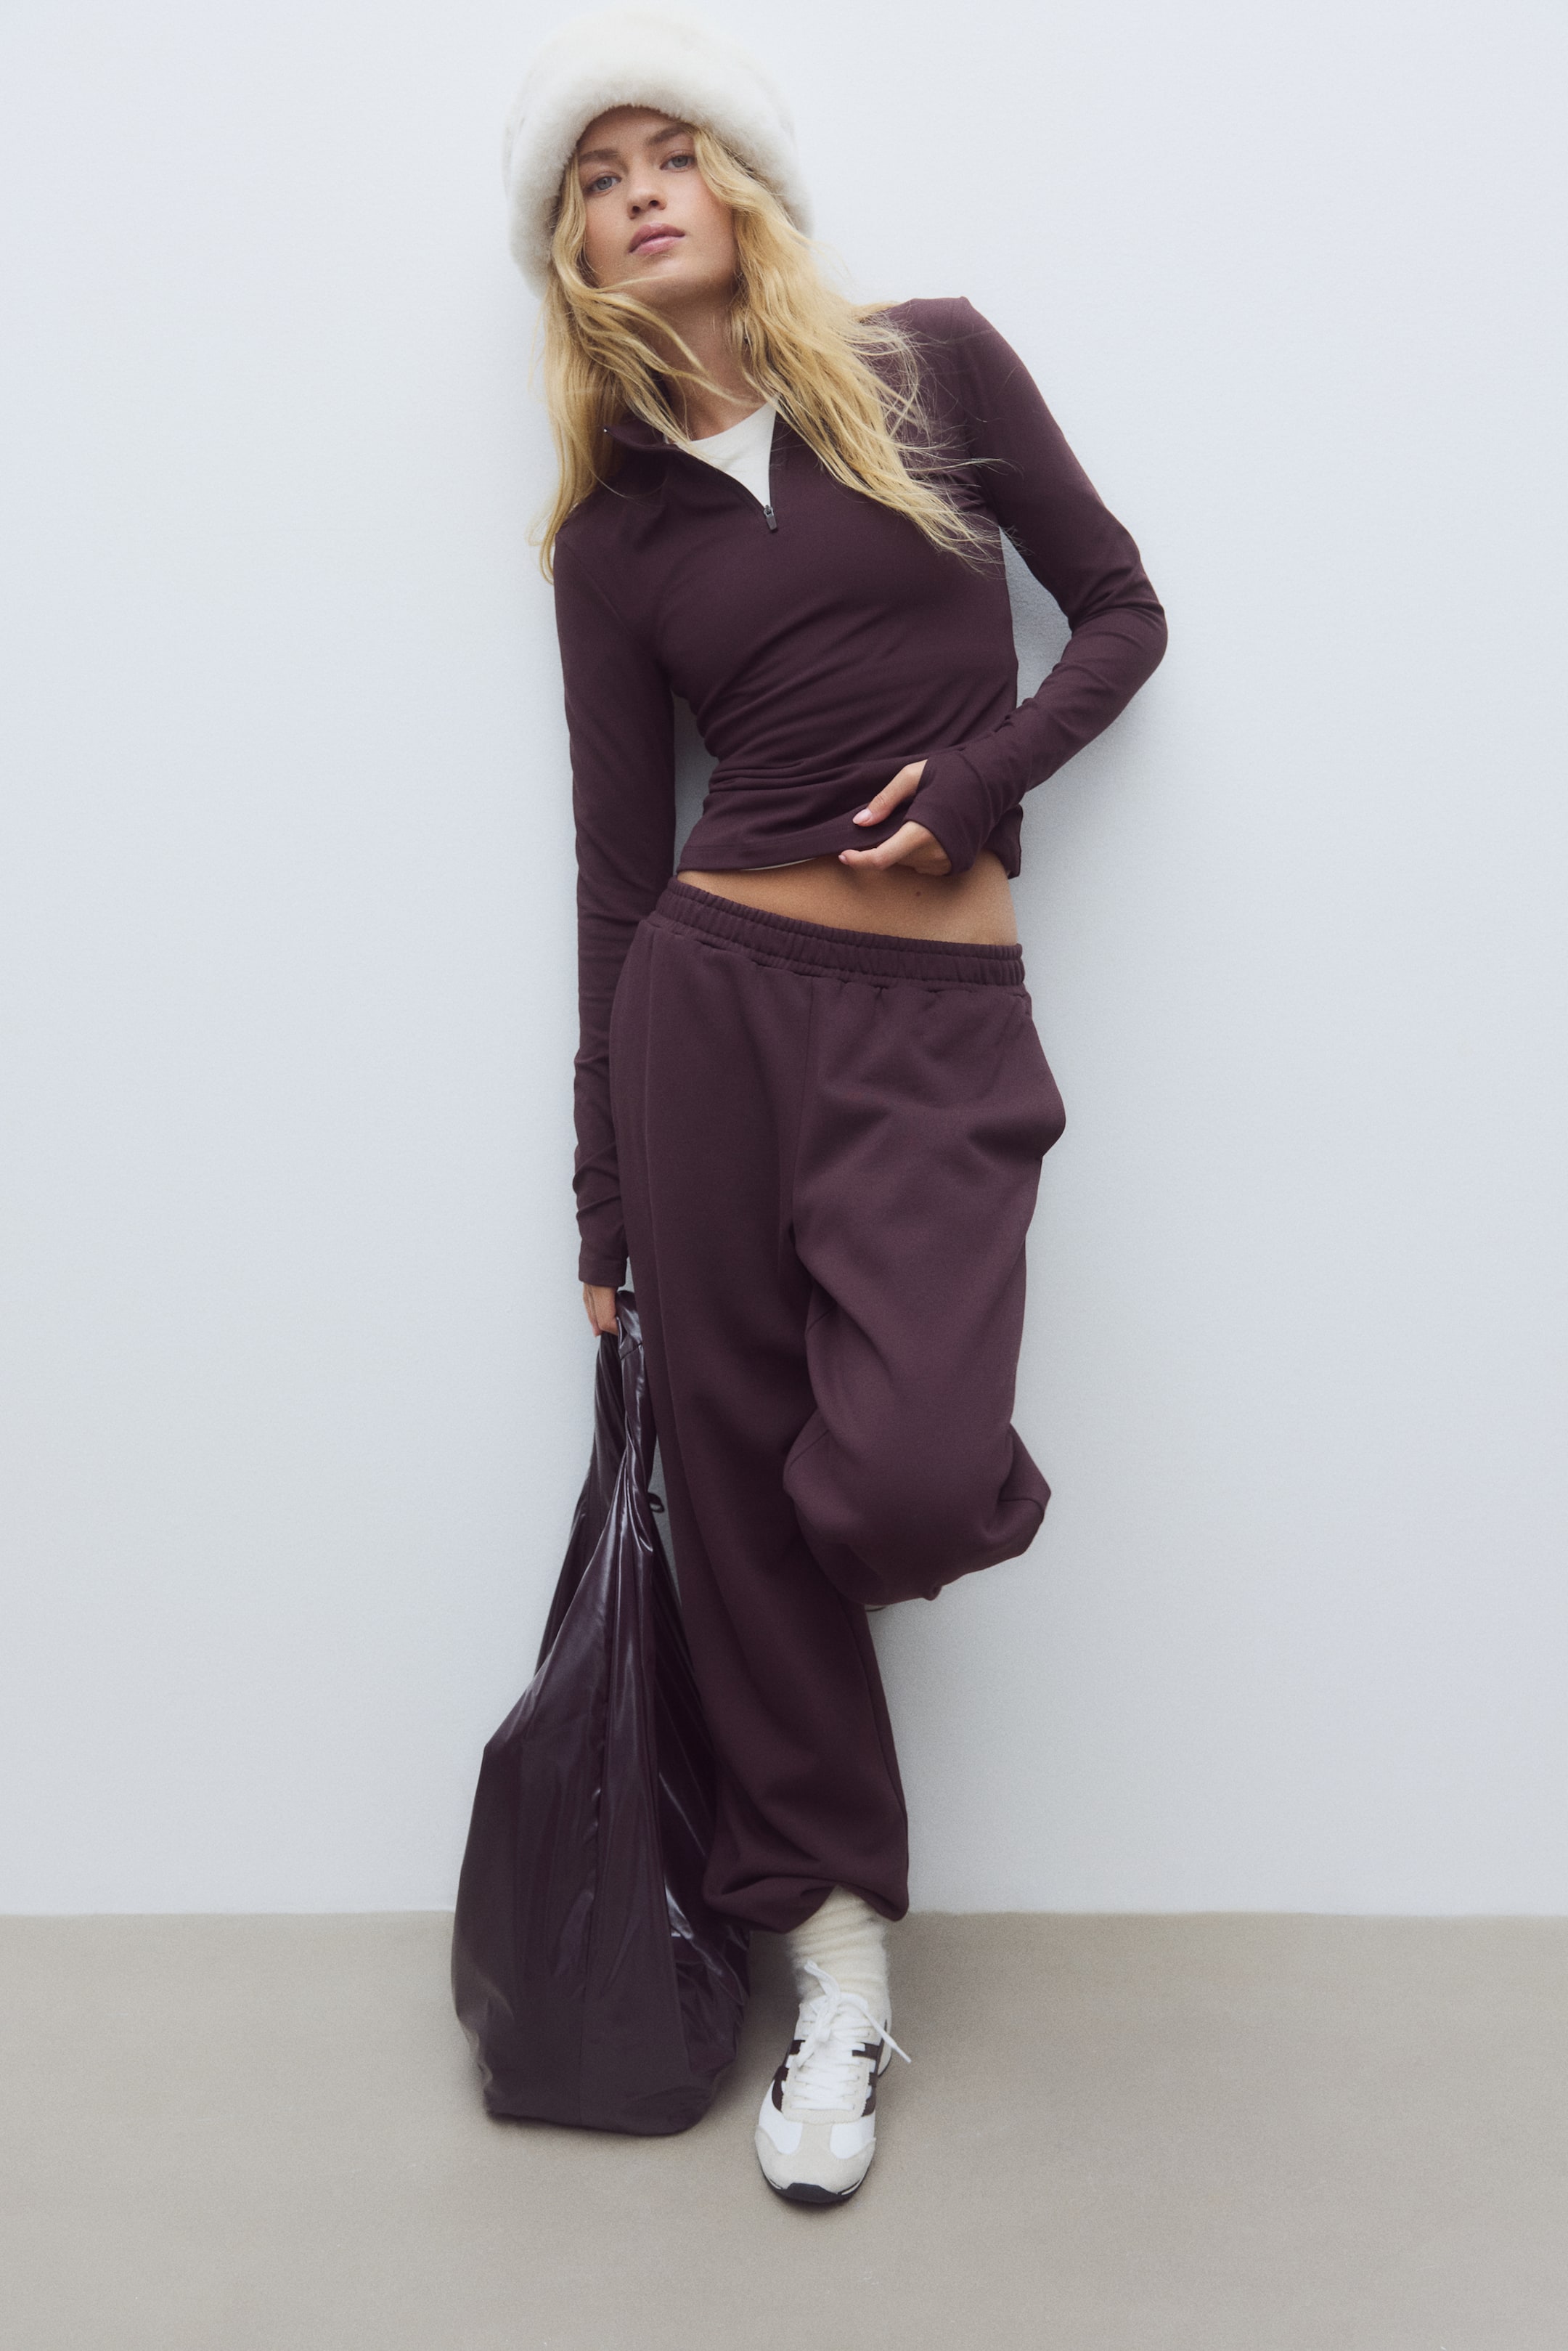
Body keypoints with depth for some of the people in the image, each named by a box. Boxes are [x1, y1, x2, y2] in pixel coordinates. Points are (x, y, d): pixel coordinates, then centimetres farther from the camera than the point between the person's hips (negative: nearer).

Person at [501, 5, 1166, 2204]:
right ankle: (840, 1963, 22)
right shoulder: (615, 536, 9)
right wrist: (605, 1211, 7)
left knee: (900, 1488, -17)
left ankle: (920, 1454, 25)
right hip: (706, 999, 2)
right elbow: (622, 870, 7)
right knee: (736, 1480, 3)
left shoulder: (935, 368, 8)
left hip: (941, 1020, -2)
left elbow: (1124, 615, 11)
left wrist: (975, 781, -8)